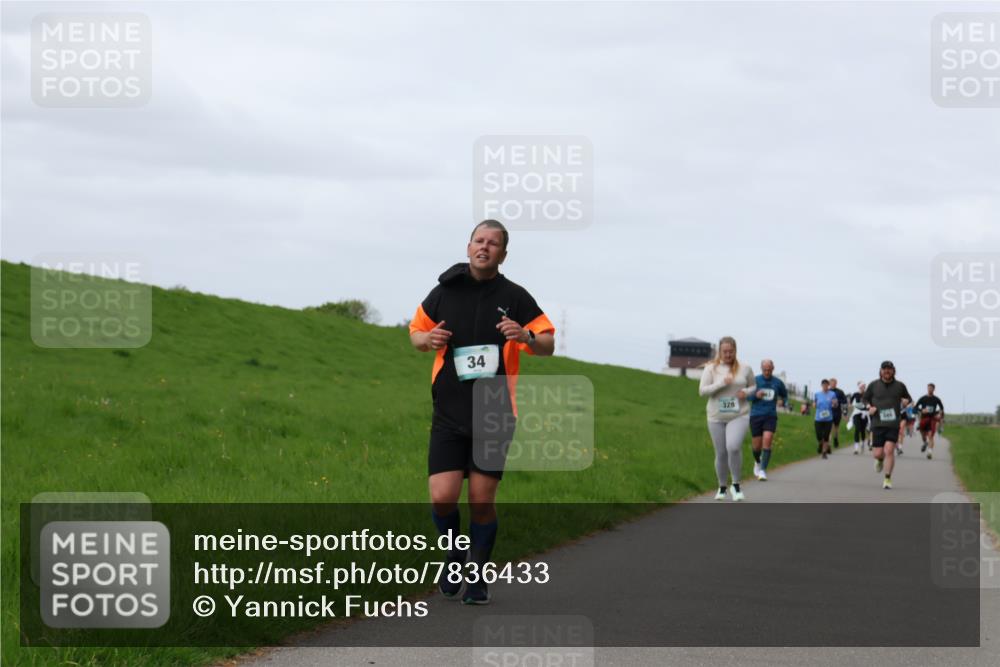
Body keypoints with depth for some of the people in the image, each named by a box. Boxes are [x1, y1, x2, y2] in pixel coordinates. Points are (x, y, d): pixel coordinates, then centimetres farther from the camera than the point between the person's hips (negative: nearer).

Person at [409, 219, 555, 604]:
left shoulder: (514, 297, 0)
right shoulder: (444, 292, 4)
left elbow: (548, 345, 4)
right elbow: (416, 331, 17)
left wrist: (526, 336, -18)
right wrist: (427, 339, -7)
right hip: (449, 414, 1)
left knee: (482, 501, 1)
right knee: (442, 497, -10)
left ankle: (477, 576, 21)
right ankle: (454, 557, 19)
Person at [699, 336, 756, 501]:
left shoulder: (745, 369, 3)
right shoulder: (711, 369, -1)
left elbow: (753, 386, 17)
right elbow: (702, 390, -7)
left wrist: (747, 392, -6)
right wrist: (721, 384, -19)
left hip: (739, 415, -1)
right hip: (716, 417, 1)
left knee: (733, 447, -23)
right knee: (721, 453, 7)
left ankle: (736, 485, -6)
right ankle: (722, 487, 27)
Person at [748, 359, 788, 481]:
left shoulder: (778, 382, 4)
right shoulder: (755, 380, 0)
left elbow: (784, 395, 20)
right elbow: (745, 396, -1)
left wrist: (782, 401, -3)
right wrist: (755, 395, -21)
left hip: (771, 416, 0)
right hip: (756, 416, 0)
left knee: (767, 441, -18)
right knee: (756, 446, 4)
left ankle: (763, 470, -17)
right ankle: (757, 462, 38)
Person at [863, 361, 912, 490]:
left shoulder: (900, 386, 6)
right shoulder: (873, 385, 5)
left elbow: (908, 399, 21)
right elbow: (865, 399, 17)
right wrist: (869, 407, -3)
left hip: (893, 424, -1)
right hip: (878, 423, 1)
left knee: (889, 450, -14)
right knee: (877, 453, -1)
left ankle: (888, 479, -4)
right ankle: (880, 460, 37)